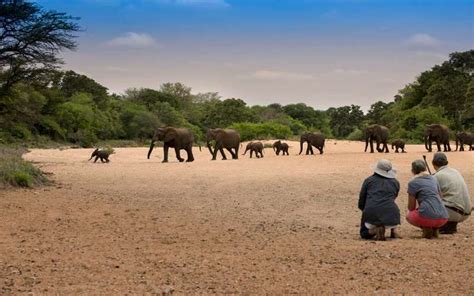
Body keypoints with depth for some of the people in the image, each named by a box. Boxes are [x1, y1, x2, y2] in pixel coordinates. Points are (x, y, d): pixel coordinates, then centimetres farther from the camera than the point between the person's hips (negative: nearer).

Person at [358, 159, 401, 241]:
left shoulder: (368, 180, 14)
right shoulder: (395, 182, 18)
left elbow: (361, 204, 13)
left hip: (371, 216, -2)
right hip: (391, 218, 2)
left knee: (364, 234, 26)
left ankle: (374, 230, -7)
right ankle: (394, 231, 18)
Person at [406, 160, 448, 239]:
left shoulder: (413, 183, 3)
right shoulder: (433, 179, 19)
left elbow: (411, 207, 6)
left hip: (427, 216, -5)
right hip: (443, 218, 5)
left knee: (409, 216, 25)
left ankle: (426, 228, 0)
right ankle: (435, 228, 10)